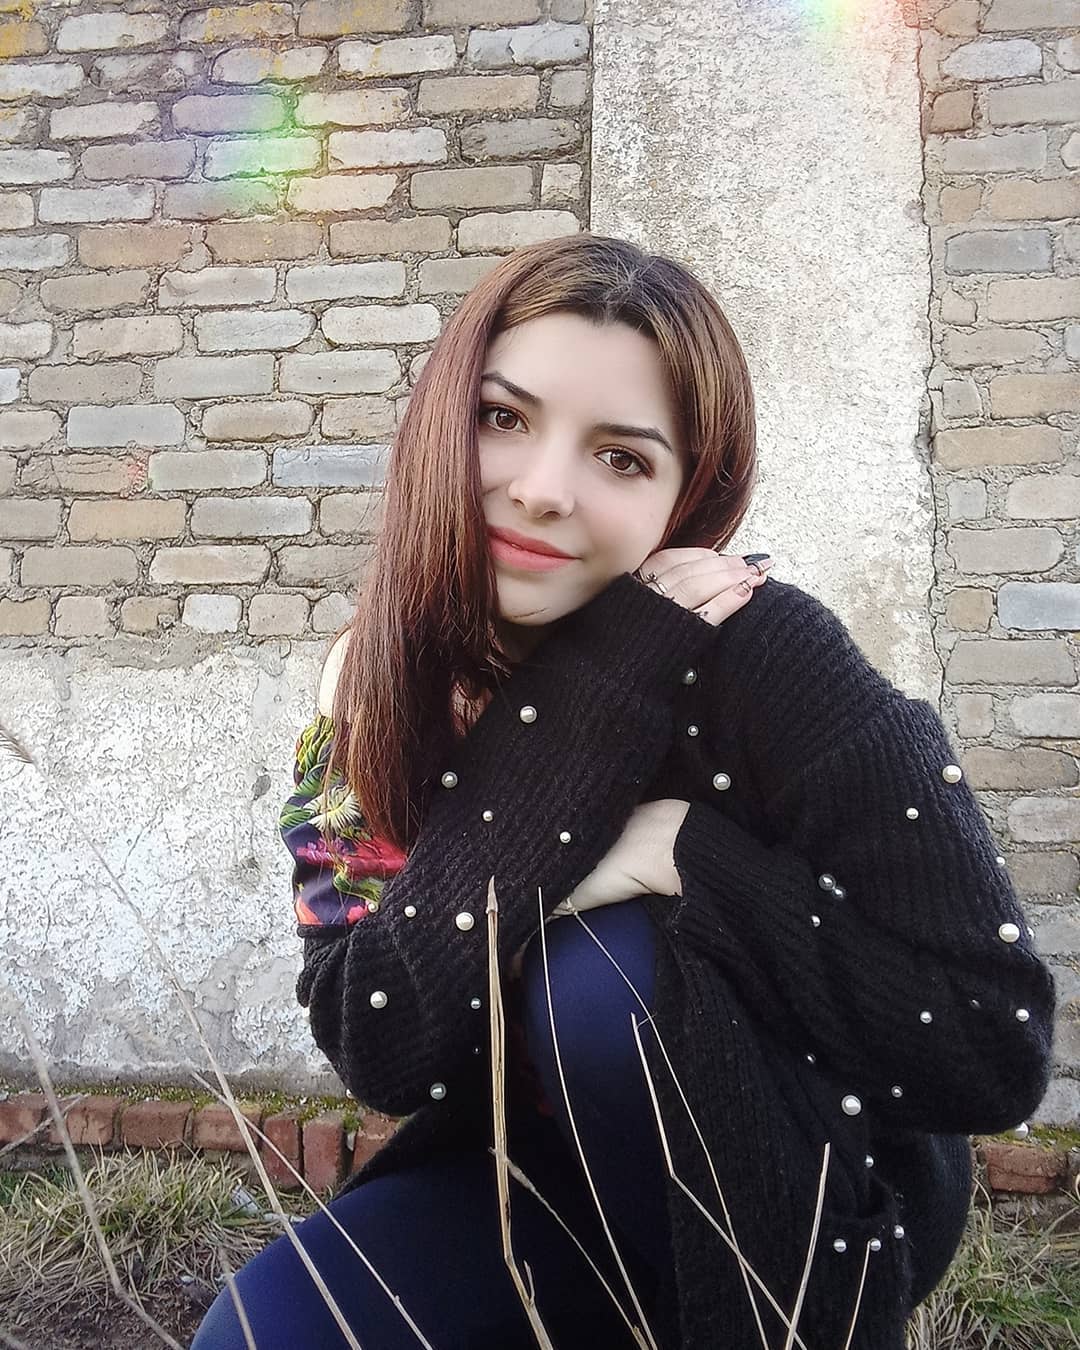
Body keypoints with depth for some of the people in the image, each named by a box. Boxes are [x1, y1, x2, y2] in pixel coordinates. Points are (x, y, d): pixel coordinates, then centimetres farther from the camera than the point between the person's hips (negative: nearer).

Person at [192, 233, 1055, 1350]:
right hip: (548, 1187, 3)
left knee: (601, 969, -29)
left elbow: (999, 1045, -21)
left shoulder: (770, 656, -23)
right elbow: (379, 1056, -22)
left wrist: (688, 855, -29)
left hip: (821, 1200, -2)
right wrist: (588, 700, -28)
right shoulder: (377, 686, -11)